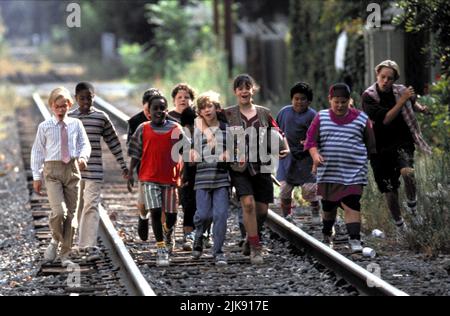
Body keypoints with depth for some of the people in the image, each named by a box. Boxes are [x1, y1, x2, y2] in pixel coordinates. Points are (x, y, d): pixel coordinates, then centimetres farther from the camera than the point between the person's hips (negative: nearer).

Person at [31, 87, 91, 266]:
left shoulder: (76, 124, 7)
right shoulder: (45, 127, 2)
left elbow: (85, 144, 6)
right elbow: (37, 151, 6)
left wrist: (83, 157, -17)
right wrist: (36, 176, 4)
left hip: (73, 170, 3)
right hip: (53, 170, -3)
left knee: (71, 213, 5)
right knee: (59, 211, -19)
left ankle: (65, 255, 16)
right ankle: (55, 241, 9)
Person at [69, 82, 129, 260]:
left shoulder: (102, 118, 1)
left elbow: (113, 142, 7)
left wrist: (123, 166, 8)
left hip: (94, 171, -2)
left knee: (91, 206, -11)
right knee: (78, 207, 10)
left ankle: (89, 246, -17)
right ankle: (83, 242, 23)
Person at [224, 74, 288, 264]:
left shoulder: (264, 113, 8)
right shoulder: (228, 114, 2)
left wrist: (284, 148, -1)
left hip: (261, 167, 3)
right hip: (240, 167, -3)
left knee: (262, 209, 4)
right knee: (248, 203, -20)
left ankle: (251, 240, 32)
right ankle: (255, 249, -13)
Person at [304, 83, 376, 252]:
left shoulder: (361, 119, 4)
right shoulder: (321, 118, 5)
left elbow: (370, 145, 11)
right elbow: (311, 140, 1)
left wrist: (369, 162, 11)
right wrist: (315, 155, -17)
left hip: (353, 173, -2)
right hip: (328, 173, 2)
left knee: (351, 204, -14)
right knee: (328, 205, 14)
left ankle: (355, 239, -17)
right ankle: (326, 235, 32)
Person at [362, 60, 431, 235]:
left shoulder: (401, 91, 0)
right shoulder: (369, 96, -11)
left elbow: (412, 103, 25)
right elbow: (385, 119, -22)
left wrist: (420, 108, 2)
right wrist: (403, 99, -24)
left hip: (402, 143, 1)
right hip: (380, 147, -1)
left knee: (407, 172, -29)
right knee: (389, 191, 4)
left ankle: (412, 204, -1)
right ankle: (399, 224, 26)